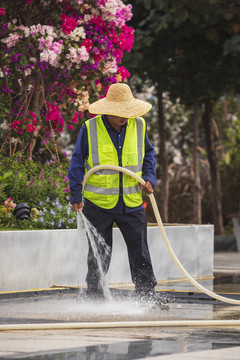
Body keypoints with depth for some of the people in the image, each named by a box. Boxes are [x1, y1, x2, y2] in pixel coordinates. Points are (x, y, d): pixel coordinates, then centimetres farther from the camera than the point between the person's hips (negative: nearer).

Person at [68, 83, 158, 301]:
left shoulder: (138, 126, 2)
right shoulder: (90, 129, -7)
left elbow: (148, 154, 17)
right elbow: (77, 163, 0)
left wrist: (149, 178, 1)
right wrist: (76, 196, -2)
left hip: (132, 202, 2)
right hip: (98, 203, -2)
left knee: (140, 253, 4)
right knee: (98, 256, 5)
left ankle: (148, 296, 11)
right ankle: (94, 296, 16)